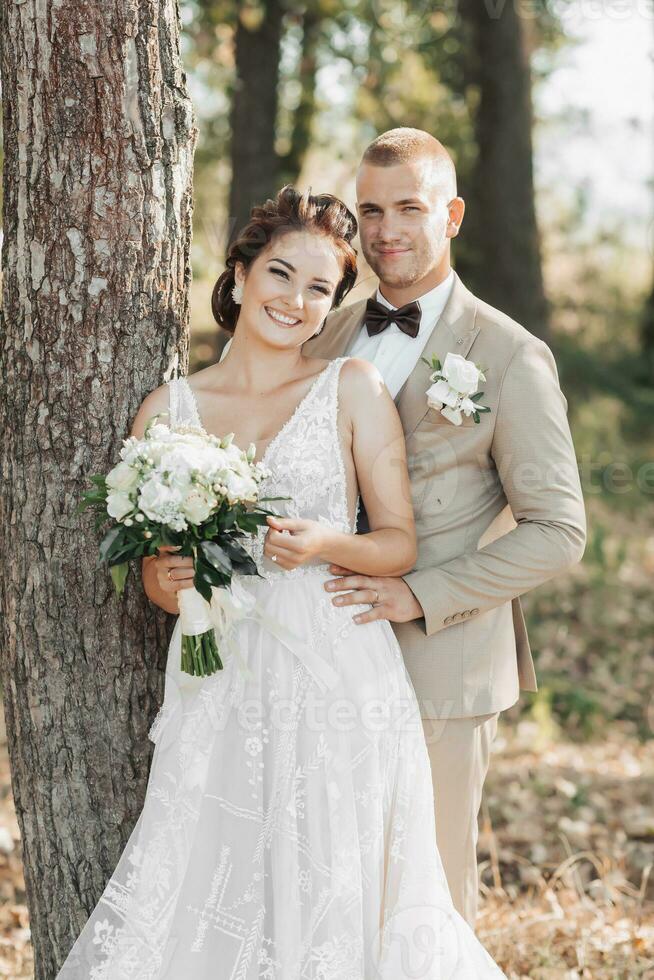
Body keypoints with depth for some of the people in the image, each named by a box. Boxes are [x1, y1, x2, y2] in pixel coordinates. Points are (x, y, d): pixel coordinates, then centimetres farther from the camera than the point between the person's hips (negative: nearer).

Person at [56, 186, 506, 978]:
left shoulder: (353, 389, 3)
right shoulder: (167, 407, 8)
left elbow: (401, 543, 4)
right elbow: (152, 566, 15)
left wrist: (323, 543, -15)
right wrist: (164, 581, -7)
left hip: (337, 682, -2)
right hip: (219, 694, 2)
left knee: (332, 915, 0)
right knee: (187, 912, -3)